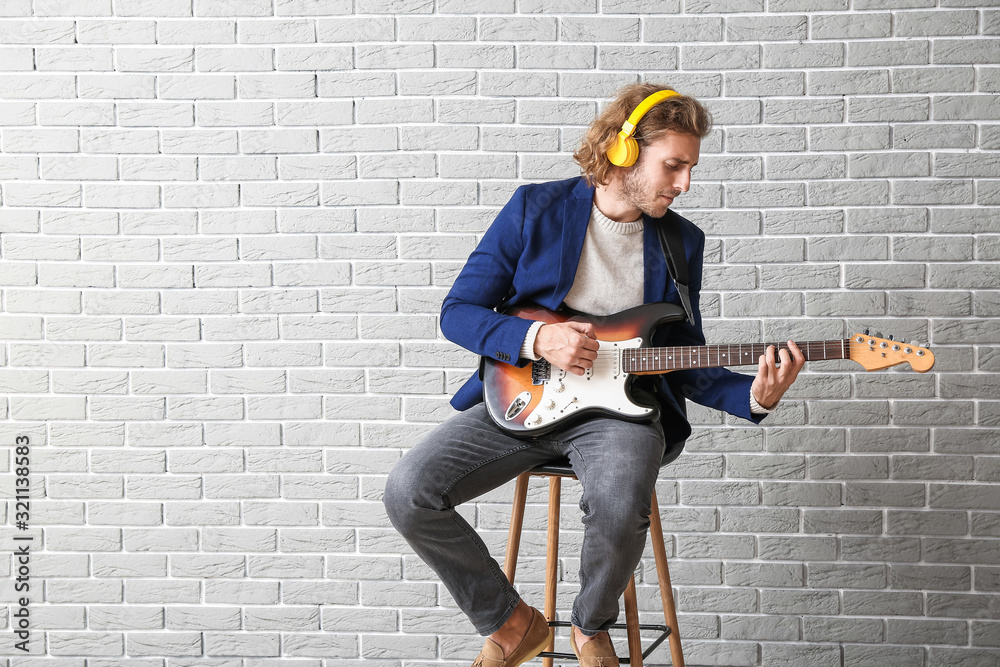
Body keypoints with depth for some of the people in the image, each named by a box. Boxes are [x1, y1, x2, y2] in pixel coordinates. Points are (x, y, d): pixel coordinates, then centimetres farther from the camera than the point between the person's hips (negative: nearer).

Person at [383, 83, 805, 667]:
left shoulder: (682, 241, 6)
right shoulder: (536, 209, -1)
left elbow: (686, 366, 9)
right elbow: (456, 311, 0)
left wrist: (754, 397, -10)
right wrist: (535, 339, -17)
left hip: (618, 407, 0)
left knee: (620, 508, -34)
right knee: (408, 494, -21)